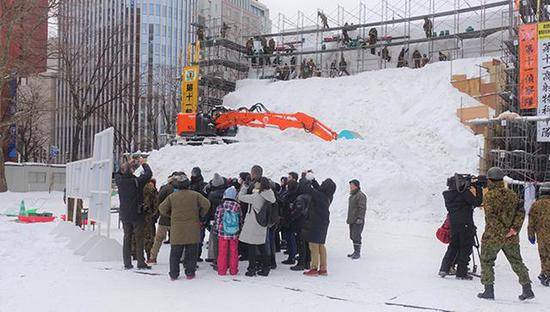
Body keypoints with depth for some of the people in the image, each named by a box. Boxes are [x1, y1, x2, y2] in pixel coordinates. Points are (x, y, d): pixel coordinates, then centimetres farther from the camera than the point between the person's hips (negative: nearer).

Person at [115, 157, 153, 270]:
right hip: (137, 214, -4)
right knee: (139, 239, 4)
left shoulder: (119, 181, -5)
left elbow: (118, 174, 17)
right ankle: (141, 263, 6)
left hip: (124, 215, 4)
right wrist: (143, 163, 9)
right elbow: (149, 173, -6)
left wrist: (129, 164, 20)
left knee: (127, 238, 12)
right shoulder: (137, 181, -18)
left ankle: (127, 263, 13)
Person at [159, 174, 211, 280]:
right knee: (191, 253, 9)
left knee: (175, 253, 9)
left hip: (177, 231, 1)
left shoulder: (172, 196, 0)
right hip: (192, 231, 0)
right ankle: (190, 273, 11)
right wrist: (201, 215, 10)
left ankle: (173, 274, 11)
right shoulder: (195, 195, -2)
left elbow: (162, 209, 4)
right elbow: (206, 204, -4)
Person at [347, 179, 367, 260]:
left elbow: (362, 208, -18)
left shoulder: (361, 195, -13)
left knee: (356, 237, -9)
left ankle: (358, 253, -1)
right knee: (352, 236, 13)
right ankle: (355, 252, 22)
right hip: (352, 220, 10)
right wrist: (349, 218, 23)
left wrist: (359, 218, -22)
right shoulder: (352, 195, 17)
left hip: (357, 221, -10)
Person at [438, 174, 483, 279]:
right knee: (465, 248, 4)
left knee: (453, 246, 17)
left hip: (453, 223, 6)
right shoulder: (465, 192, -13)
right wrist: (478, 188, 3)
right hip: (465, 224, -6)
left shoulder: (448, 194, 5)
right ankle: (461, 273, 6)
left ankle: (444, 268, 9)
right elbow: (477, 202, -8)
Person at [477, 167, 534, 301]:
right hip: (512, 238, 5)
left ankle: (489, 290, 8)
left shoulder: (489, 195, -10)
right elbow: (521, 212, -1)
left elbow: (491, 217, -20)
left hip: (492, 236, -5)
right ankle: (527, 289, 13)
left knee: (486, 262, 10)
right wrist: (514, 228, -8)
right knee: (517, 262, 16)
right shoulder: (512, 195, 7)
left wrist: (502, 232, -17)